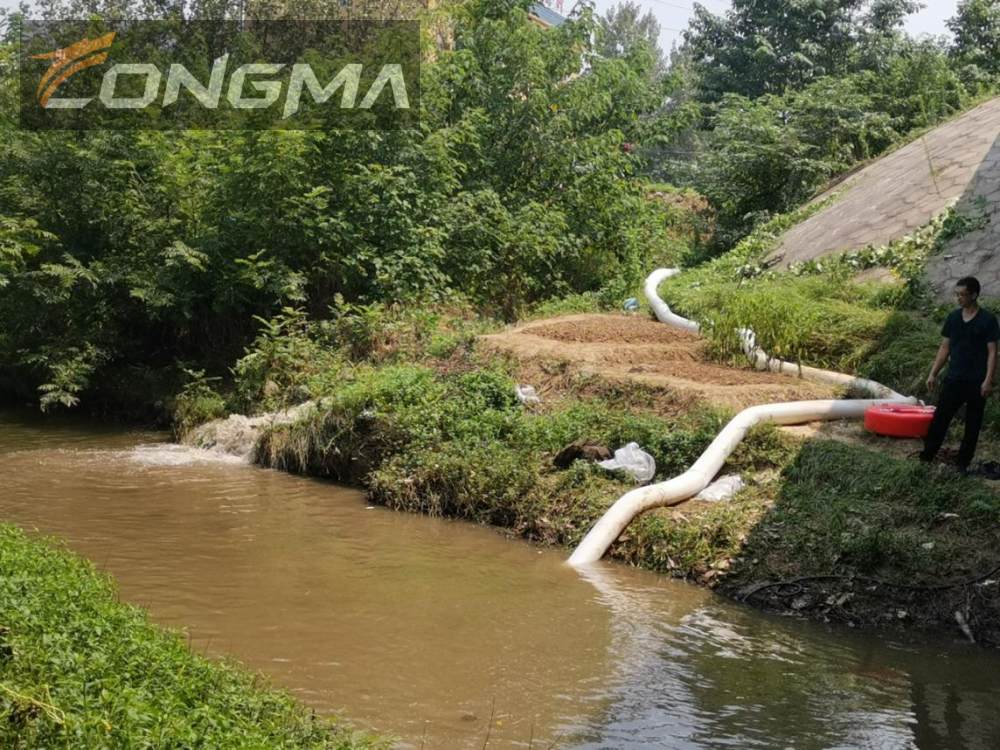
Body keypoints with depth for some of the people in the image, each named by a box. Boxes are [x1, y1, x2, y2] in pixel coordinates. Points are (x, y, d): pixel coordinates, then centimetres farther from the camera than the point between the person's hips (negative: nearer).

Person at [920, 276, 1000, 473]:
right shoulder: (953, 317, 6)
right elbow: (945, 348, 11)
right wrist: (933, 373, 6)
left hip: (976, 382, -4)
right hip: (953, 379, 4)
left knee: (972, 424, 6)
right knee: (939, 418, 0)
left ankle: (964, 463, 14)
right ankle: (926, 457, 5)